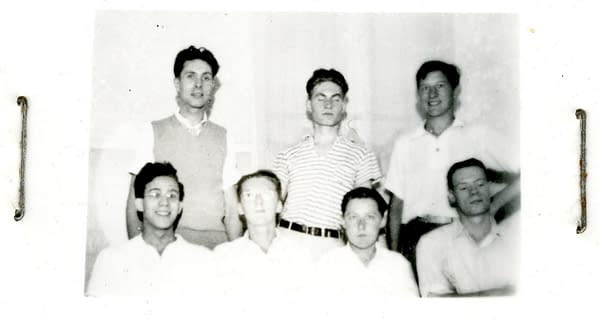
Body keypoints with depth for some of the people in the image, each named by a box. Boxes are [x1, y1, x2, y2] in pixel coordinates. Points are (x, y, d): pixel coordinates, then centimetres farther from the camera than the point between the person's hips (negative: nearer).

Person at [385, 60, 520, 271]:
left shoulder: (478, 135, 10)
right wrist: (393, 253, 6)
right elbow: (396, 204, 14)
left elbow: (522, 176, 5)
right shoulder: (404, 144, 16)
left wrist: (491, 208, -4)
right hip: (415, 239, 2)